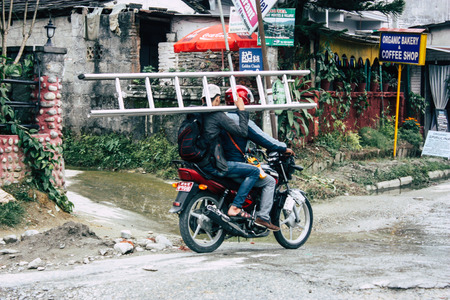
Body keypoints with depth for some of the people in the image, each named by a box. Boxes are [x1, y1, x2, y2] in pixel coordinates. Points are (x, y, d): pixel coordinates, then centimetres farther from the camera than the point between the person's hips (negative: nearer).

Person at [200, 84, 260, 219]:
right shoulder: (217, 115, -12)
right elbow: (242, 131, -14)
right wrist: (242, 110, -4)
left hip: (197, 161, 9)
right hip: (212, 165, -9)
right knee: (254, 171, -5)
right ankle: (235, 207, -10)